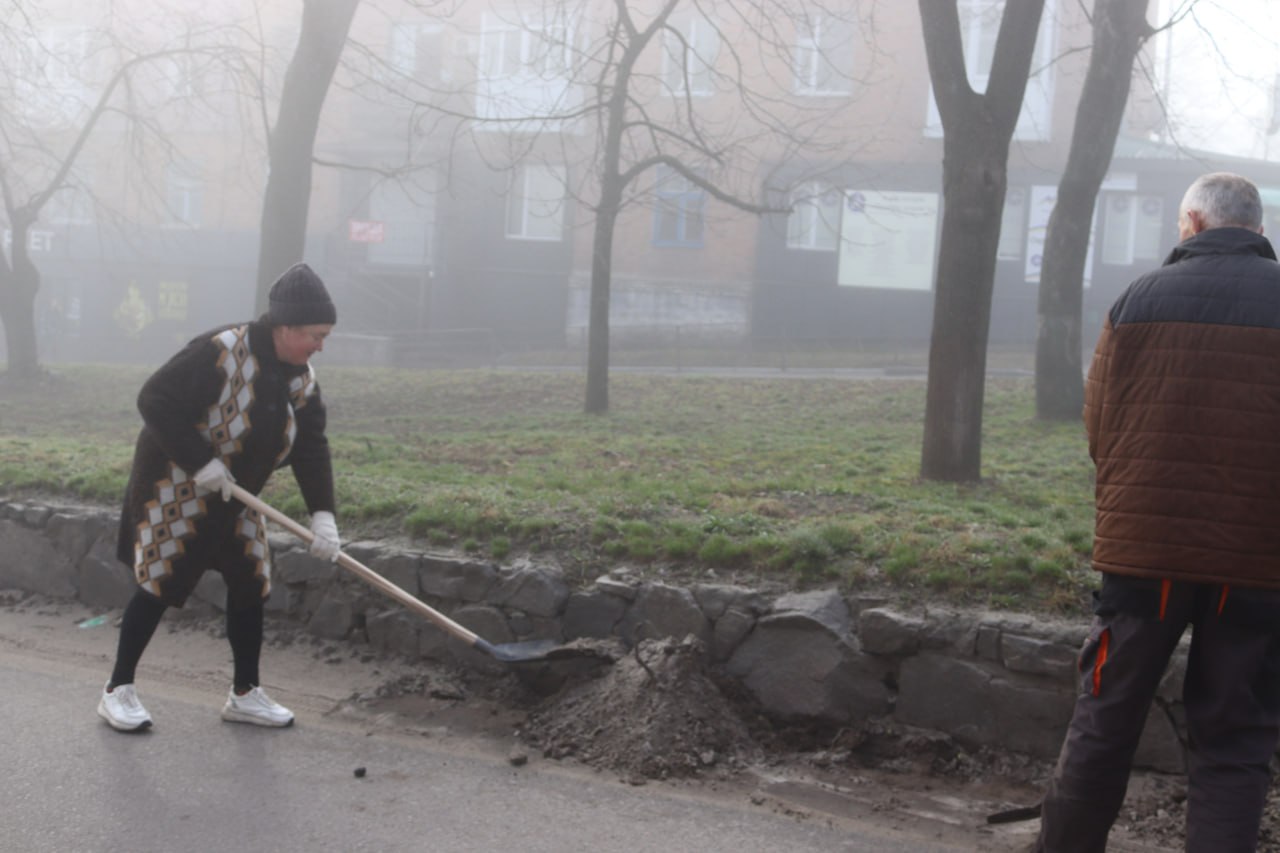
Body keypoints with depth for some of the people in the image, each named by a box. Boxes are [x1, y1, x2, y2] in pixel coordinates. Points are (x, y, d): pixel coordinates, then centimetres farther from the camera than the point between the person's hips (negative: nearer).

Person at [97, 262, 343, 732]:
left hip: (234, 497, 7)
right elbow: (155, 400, -26)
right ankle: (118, 691, 13)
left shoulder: (301, 377, -3)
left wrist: (322, 514, -18)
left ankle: (245, 693, 19)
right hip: (176, 488, -7)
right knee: (160, 586, -3)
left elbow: (311, 447, -6)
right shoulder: (220, 352, -26)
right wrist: (201, 462, -28)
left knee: (251, 583, 6)